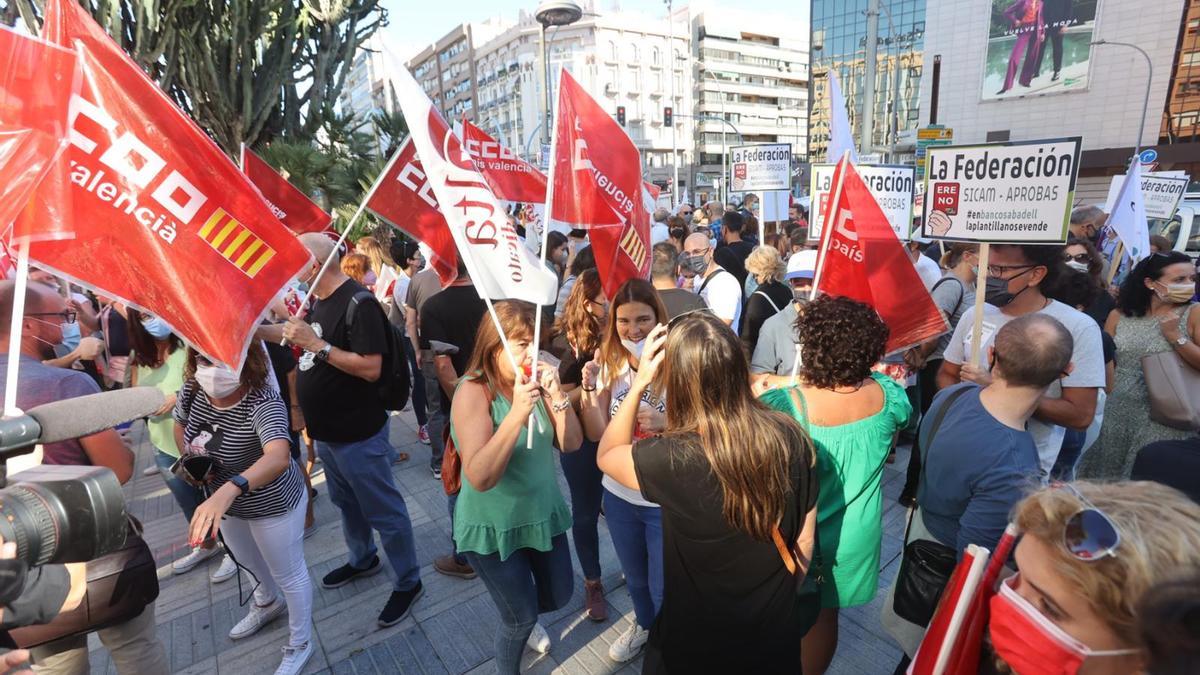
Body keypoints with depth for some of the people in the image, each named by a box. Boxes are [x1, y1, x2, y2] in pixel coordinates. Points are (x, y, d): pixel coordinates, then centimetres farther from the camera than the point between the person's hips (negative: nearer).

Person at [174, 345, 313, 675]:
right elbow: (180, 423, 7)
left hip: (273, 504, -8)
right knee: (247, 561, 32)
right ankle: (269, 604, 64)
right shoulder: (193, 389, -15)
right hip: (227, 500, 8)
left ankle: (300, 644, 38)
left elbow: (278, 457, -54)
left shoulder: (263, 403, -36)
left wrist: (227, 490, -68)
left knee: (288, 575, 13)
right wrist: (190, 459, -10)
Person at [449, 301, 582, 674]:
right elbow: (480, 478, -31)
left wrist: (556, 395, -23)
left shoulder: (534, 379, -9)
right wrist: (518, 412, -39)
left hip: (543, 512, 6)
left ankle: (521, 619, 56)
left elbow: (571, 444, -8)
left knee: (559, 595, 23)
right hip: (494, 527, -5)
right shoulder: (473, 392, -24)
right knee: (520, 618, 10)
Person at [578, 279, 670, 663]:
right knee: (635, 578, 28)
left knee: (663, 588, 15)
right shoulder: (610, 366, -5)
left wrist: (666, 423, -34)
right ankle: (644, 625, 59)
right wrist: (589, 388, -19)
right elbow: (597, 434, -5)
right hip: (619, 495, 5)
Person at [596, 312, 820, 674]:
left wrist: (639, 384, -13)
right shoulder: (791, 437, -18)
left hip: (697, 642, -3)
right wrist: (779, 598, 13)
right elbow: (805, 541, -3)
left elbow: (607, 455, -8)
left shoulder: (673, 458, -31)